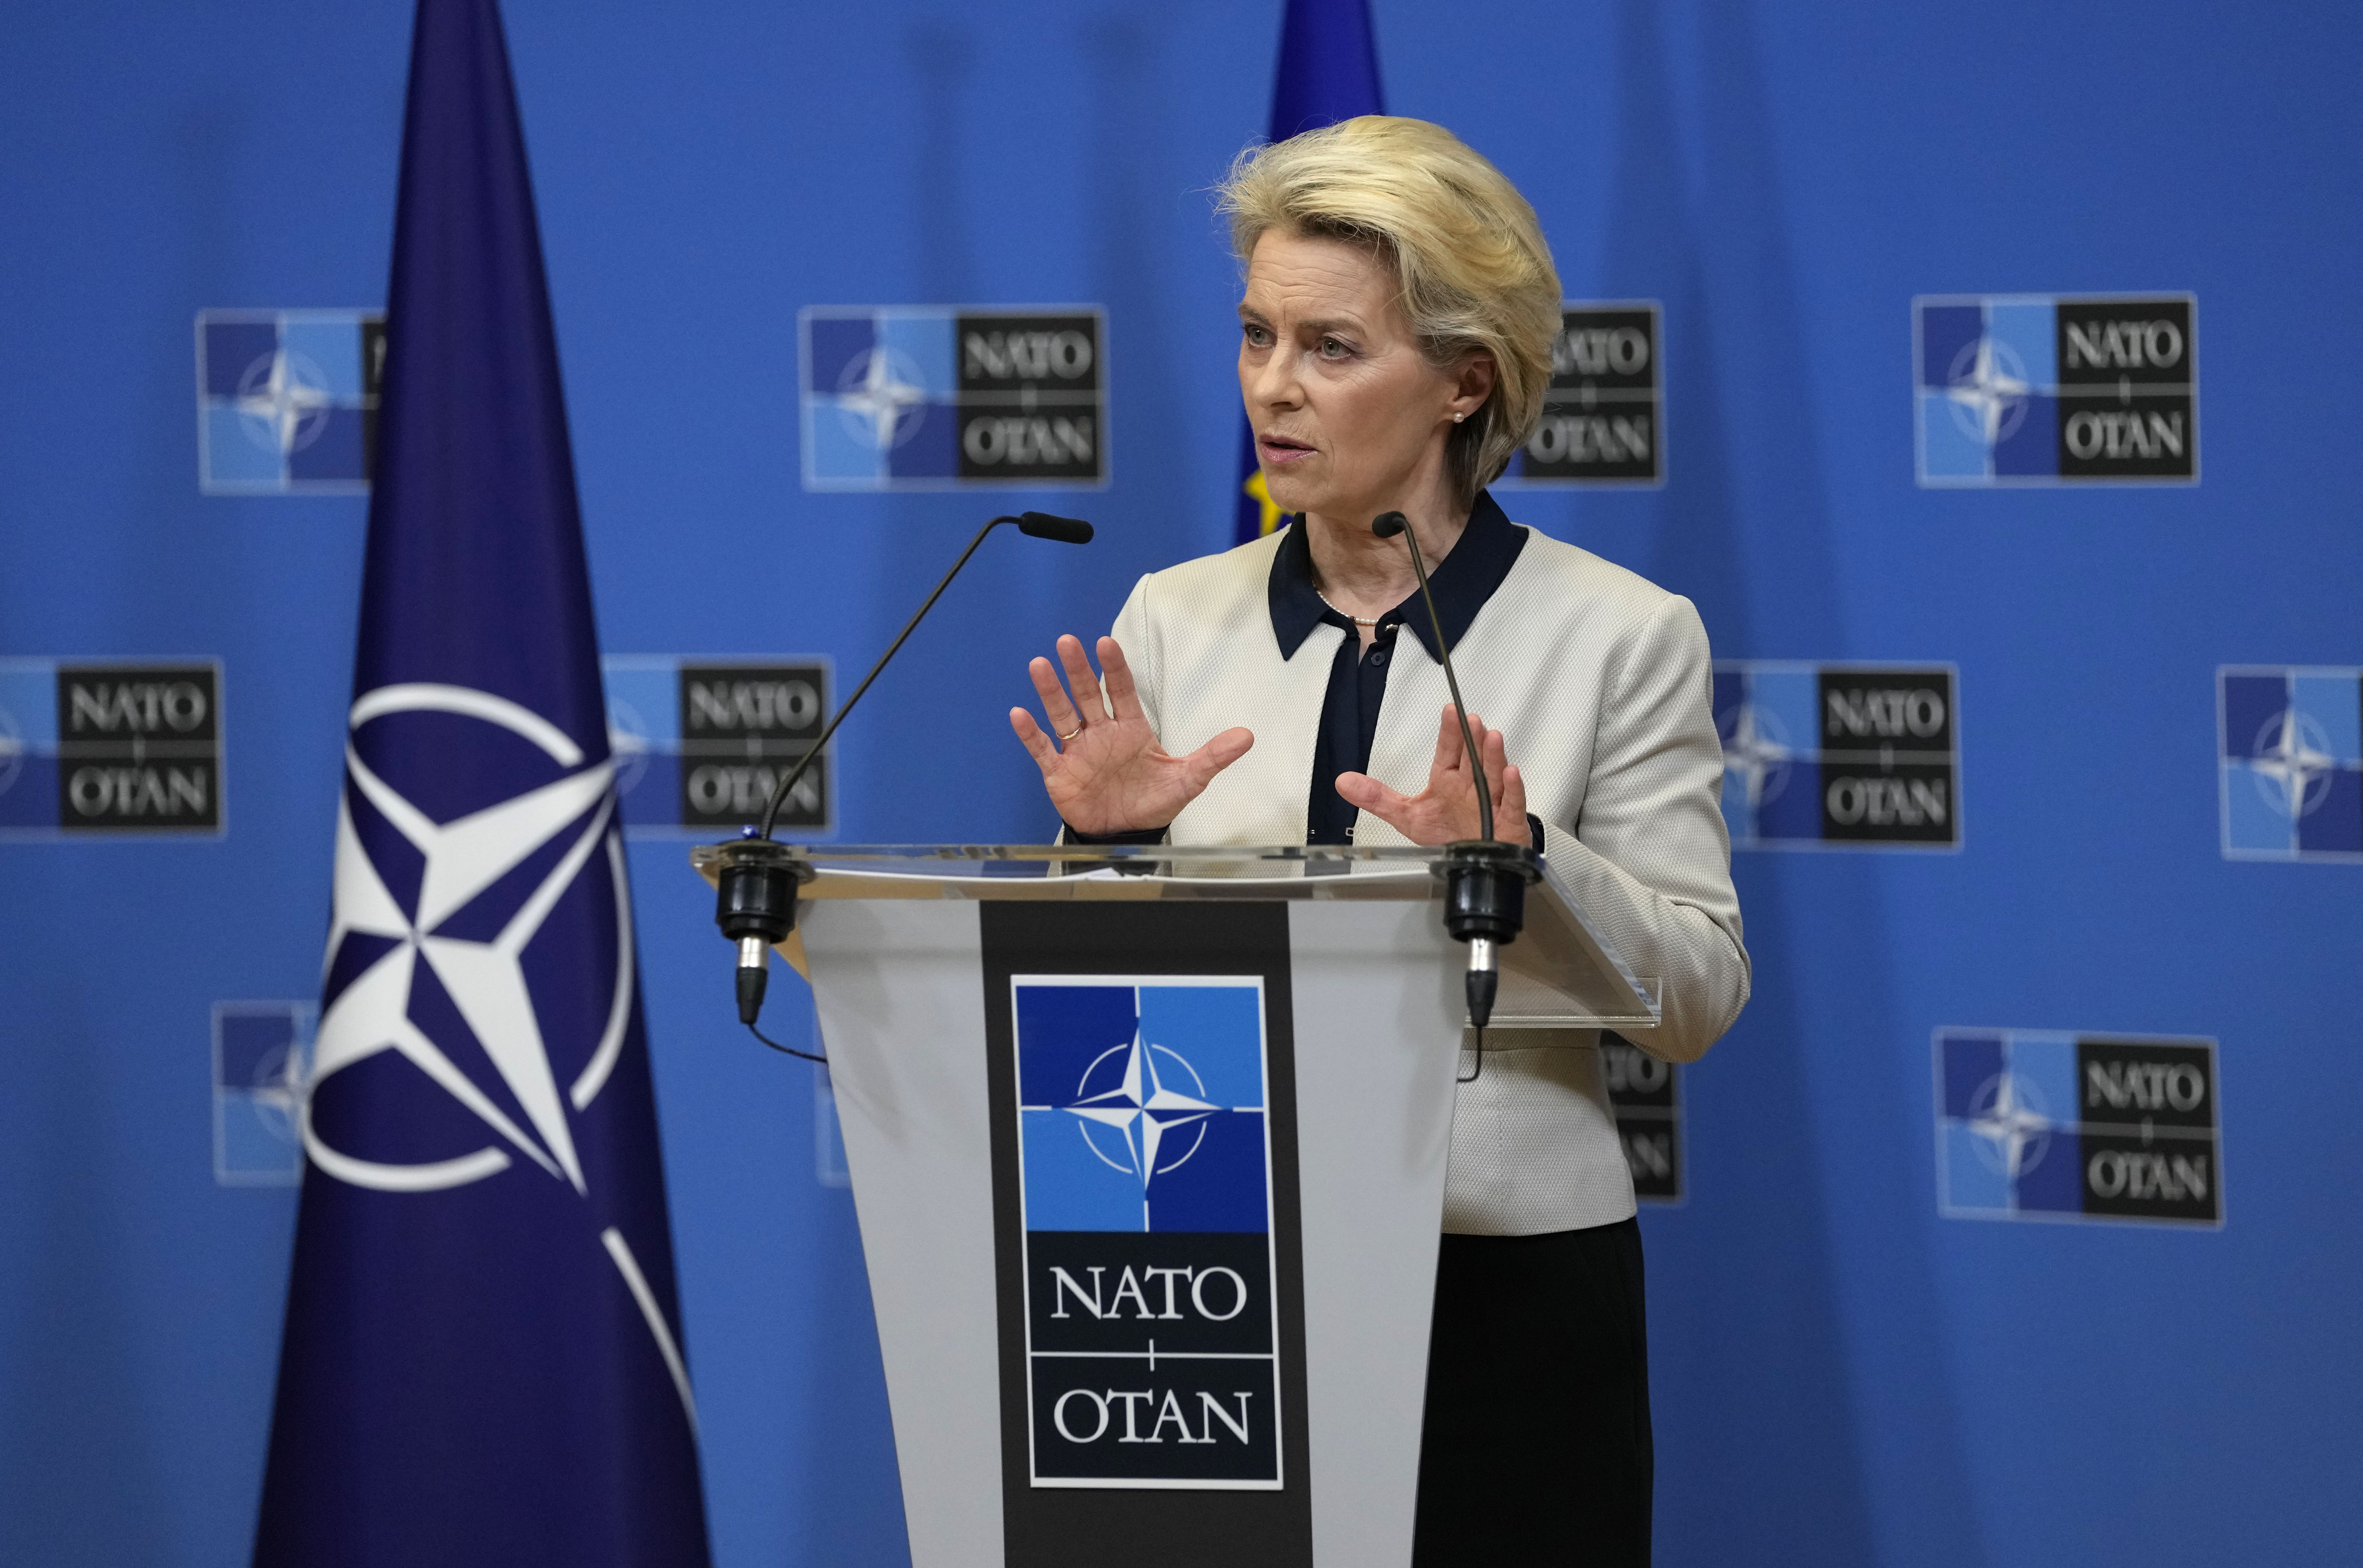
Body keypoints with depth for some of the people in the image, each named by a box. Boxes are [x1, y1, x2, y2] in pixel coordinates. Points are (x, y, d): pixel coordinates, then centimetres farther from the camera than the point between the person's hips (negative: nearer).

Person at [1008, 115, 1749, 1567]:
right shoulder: (1175, 620, 7)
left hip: (1509, 1284, -3)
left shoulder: (1622, 633, -3)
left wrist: (1520, 865, -22)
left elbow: (1701, 995, -7)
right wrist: (1108, 843, -10)